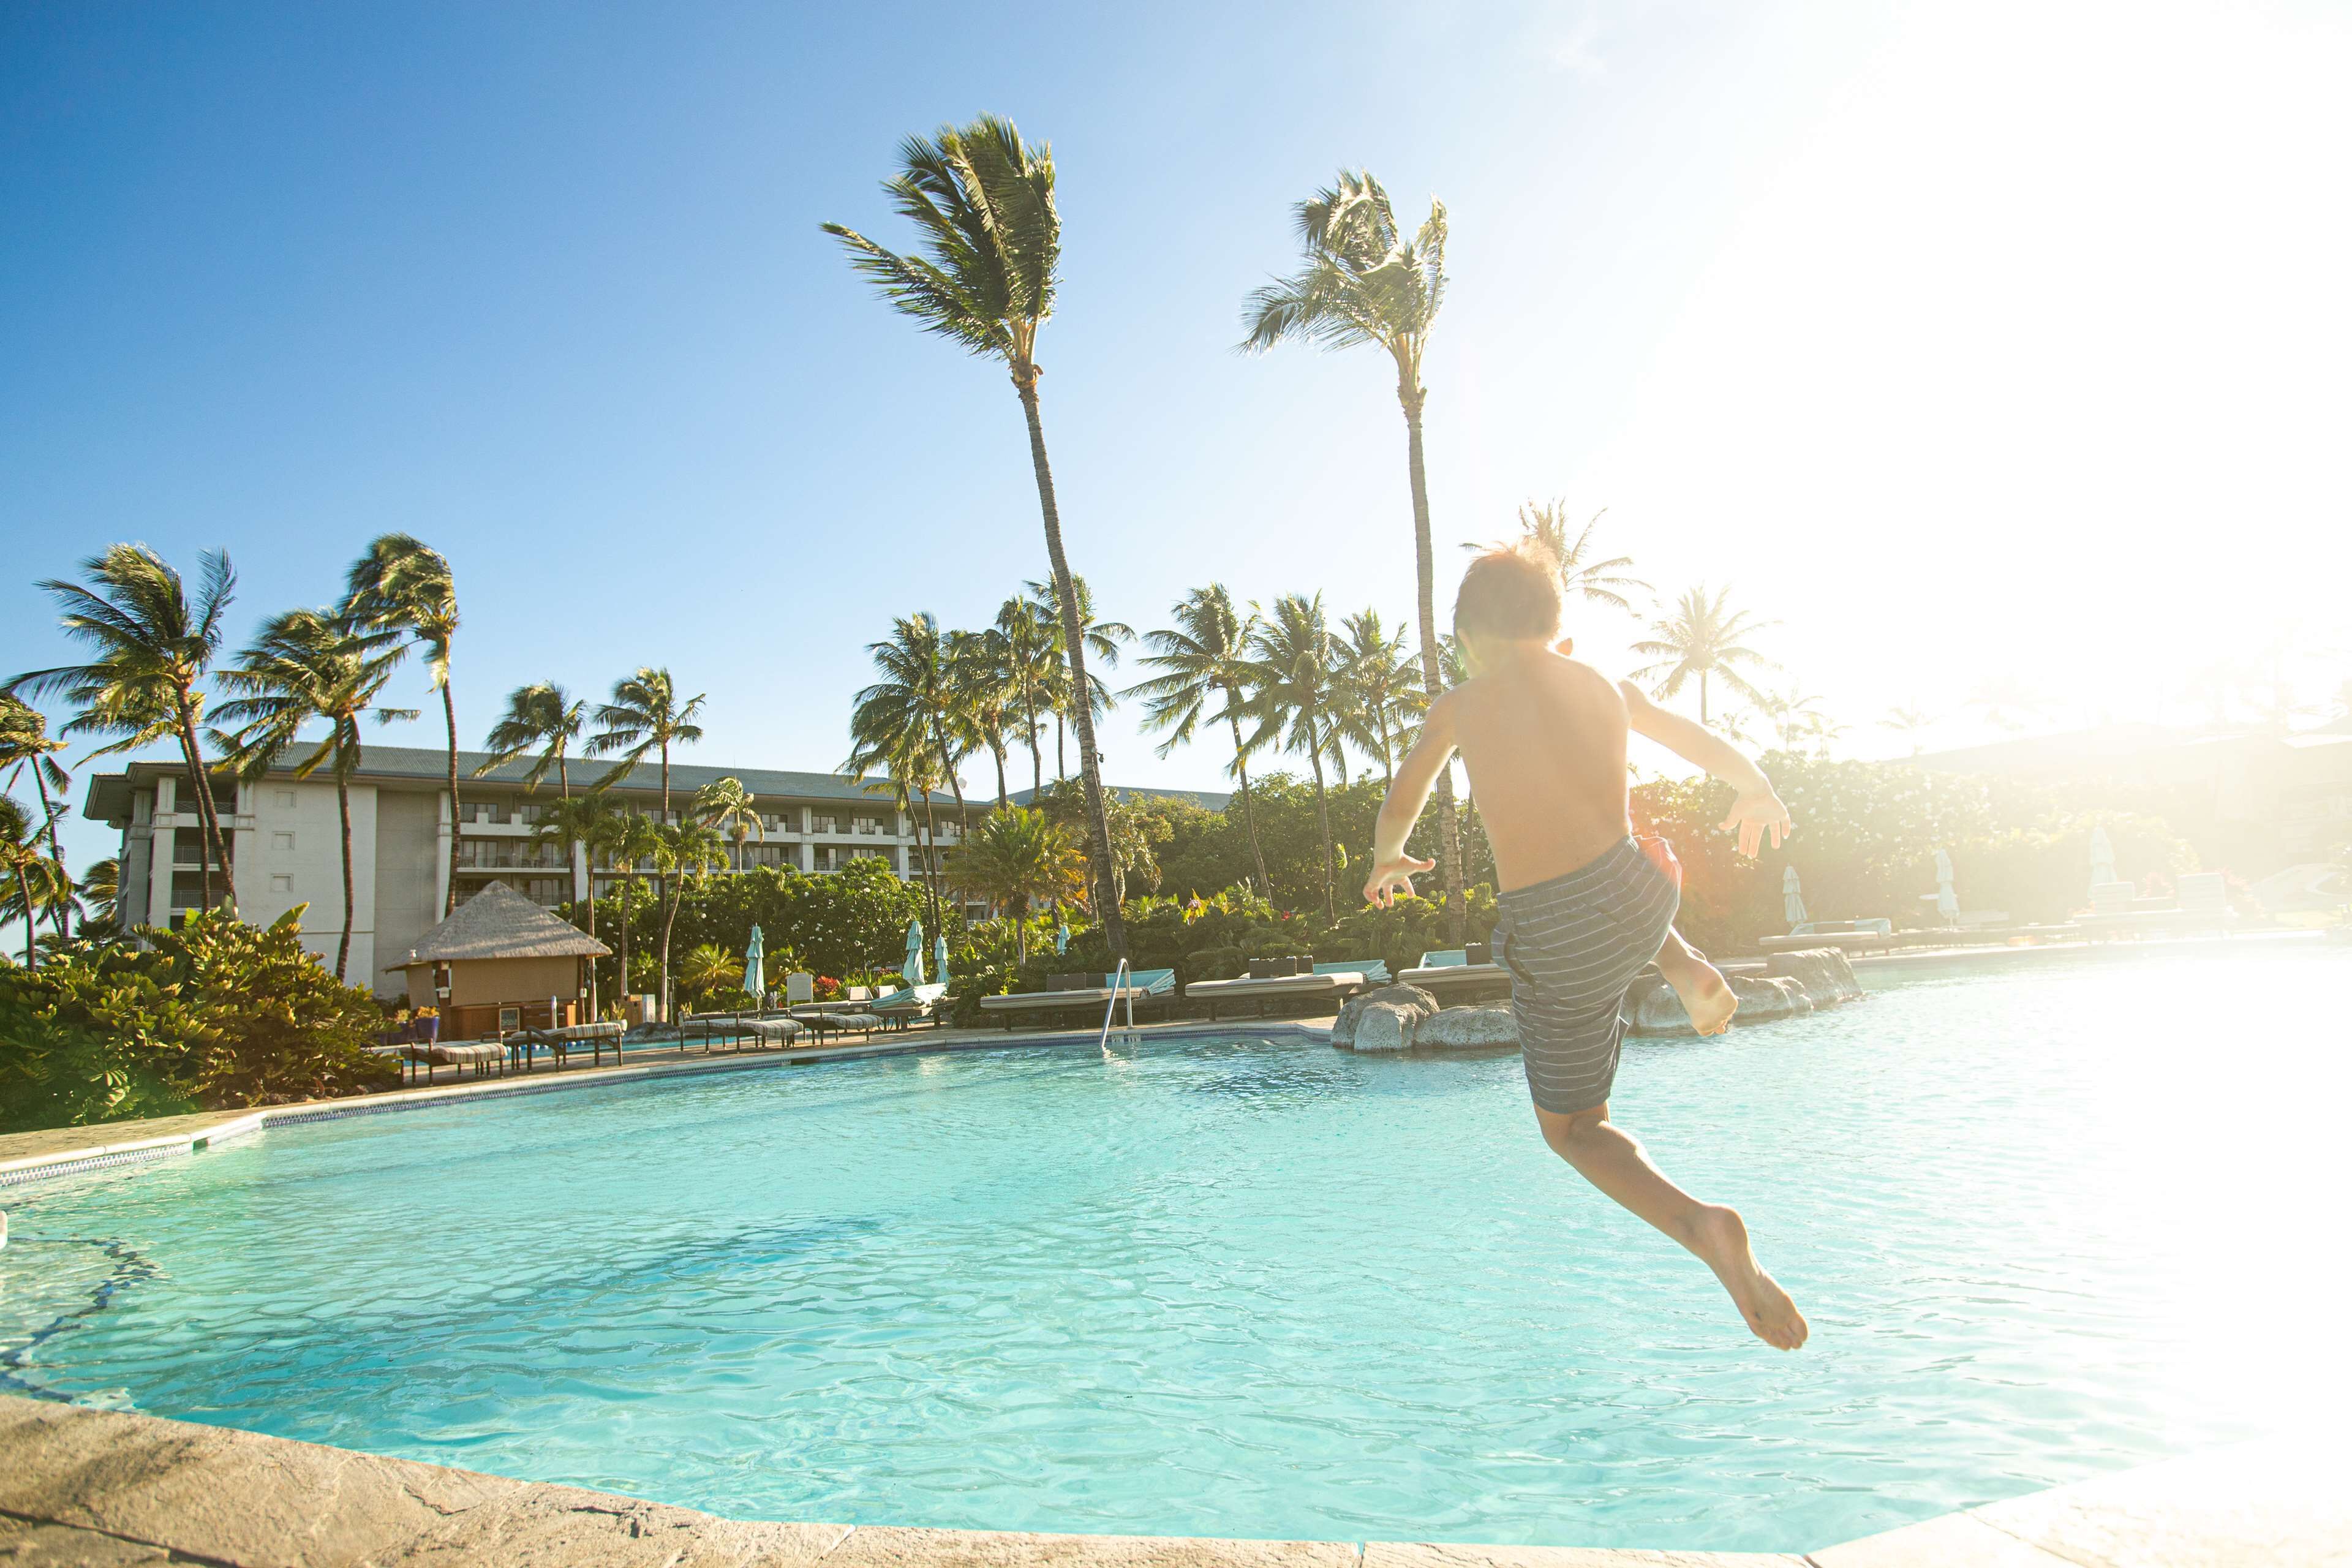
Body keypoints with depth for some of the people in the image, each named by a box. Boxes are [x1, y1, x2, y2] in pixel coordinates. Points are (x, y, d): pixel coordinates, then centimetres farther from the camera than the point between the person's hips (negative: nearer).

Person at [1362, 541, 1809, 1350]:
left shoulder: (1459, 707, -1)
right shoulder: (1605, 685, 7)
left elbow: (1401, 804, 16)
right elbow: (1707, 744, 24)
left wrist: (1387, 861, 38)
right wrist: (1758, 791, 45)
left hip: (1558, 942, -4)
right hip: (1637, 897, 4)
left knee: (1573, 1129, 15)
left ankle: (1703, 1224, -12)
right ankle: (1687, 971, 17)